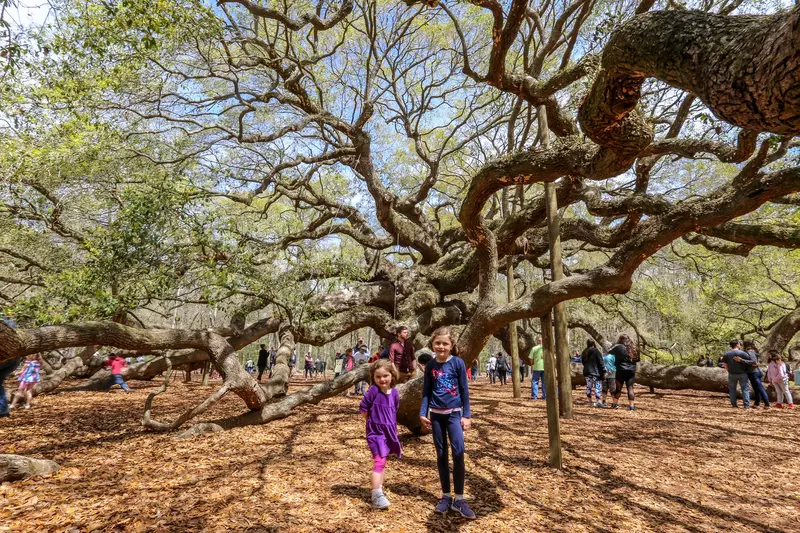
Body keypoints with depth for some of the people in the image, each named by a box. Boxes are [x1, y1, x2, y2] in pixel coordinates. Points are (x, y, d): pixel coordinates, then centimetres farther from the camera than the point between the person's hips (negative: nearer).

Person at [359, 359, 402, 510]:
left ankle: (378, 490, 36)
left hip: (389, 431, 6)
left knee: (382, 462, 20)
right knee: (379, 462, -15)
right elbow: (363, 407, -10)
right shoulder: (373, 390, -17)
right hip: (376, 432, -6)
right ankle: (377, 497, -12)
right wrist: (372, 421, -2)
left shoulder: (394, 392, -3)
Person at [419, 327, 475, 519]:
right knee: (441, 455, 10)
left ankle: (459, 499, 4)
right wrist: (422, 413, -2)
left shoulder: (458, 363, -7)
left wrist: (466, 415, -4)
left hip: (454, 413, -2)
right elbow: (426, 391, 6)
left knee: (458, 453, -9)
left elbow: (464, 390, -3)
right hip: (436, 414, 3)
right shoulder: (430, 365, 0)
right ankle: (446, 496, 21)